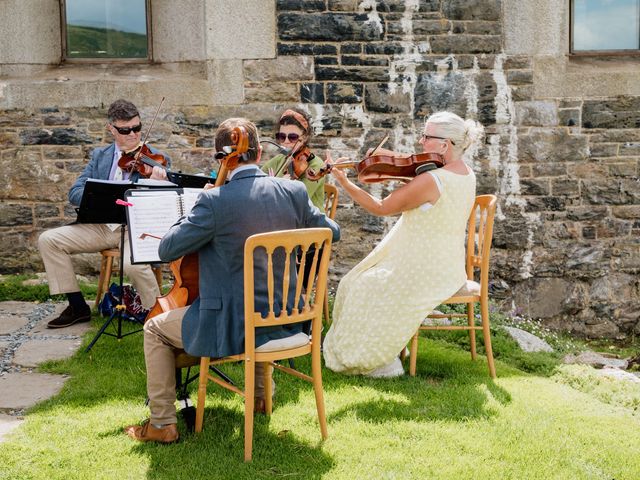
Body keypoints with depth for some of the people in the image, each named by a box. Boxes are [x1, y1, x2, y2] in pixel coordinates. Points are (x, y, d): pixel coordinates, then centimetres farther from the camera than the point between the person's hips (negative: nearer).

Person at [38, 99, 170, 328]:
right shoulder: (100, 155, 11)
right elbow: (75, 193, 5)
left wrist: (159, 184, -32)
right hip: (101, 226, 6)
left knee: (133, 264, -36)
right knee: (48, 240, -8)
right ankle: (77, 306, 4)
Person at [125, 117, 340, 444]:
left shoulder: (214, 201, -20)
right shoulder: (294, 191, -6)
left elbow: (167, 251, -12)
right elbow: (332, 232, 9)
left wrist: (192, 216, 3)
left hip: (233, 328, -5)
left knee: (155, 329, 19)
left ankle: (162, 424, 21)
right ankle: (259, 394, 53)